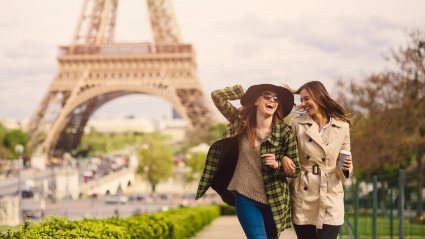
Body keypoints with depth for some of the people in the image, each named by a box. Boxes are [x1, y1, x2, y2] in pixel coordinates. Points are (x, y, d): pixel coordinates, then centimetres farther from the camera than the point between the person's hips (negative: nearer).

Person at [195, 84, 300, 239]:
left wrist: (277, 165, -19)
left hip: (274, 201, 1)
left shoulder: (285, 133, -4)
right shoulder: (242, 122, 0)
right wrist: (244, 92, 3)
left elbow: (295, 170, 0)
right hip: (246, 199, -1)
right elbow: (217, 96, -2)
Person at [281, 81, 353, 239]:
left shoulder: (342, 127, 3)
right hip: (302, 197, 1)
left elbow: (345, 160, 13)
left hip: (330, 196, -1)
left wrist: (346, 168, -10)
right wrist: (283, 158, -13)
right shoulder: (297, 123, 1)